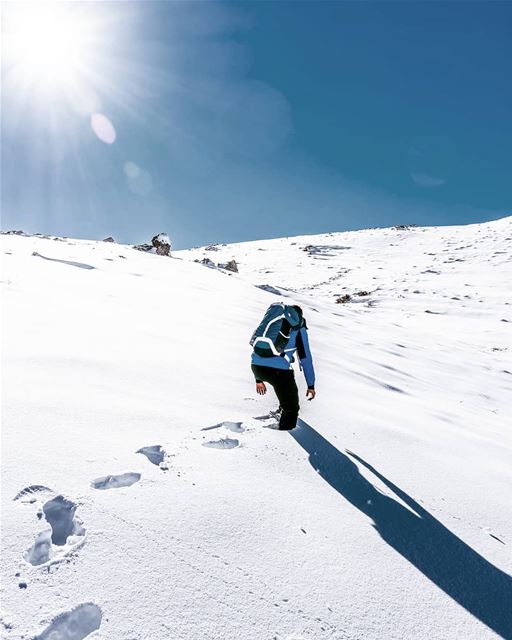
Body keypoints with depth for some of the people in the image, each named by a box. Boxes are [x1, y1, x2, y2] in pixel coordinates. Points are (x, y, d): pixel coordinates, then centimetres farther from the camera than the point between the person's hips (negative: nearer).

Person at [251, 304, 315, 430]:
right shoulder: (299, 329, 15)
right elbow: (306, 358, 10)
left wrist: (258, 379, 38)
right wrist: (311, 385, 17)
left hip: (256, 366, 7)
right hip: (278, 369, -6)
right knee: (291, 408, 8)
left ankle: (283, 409, 51)